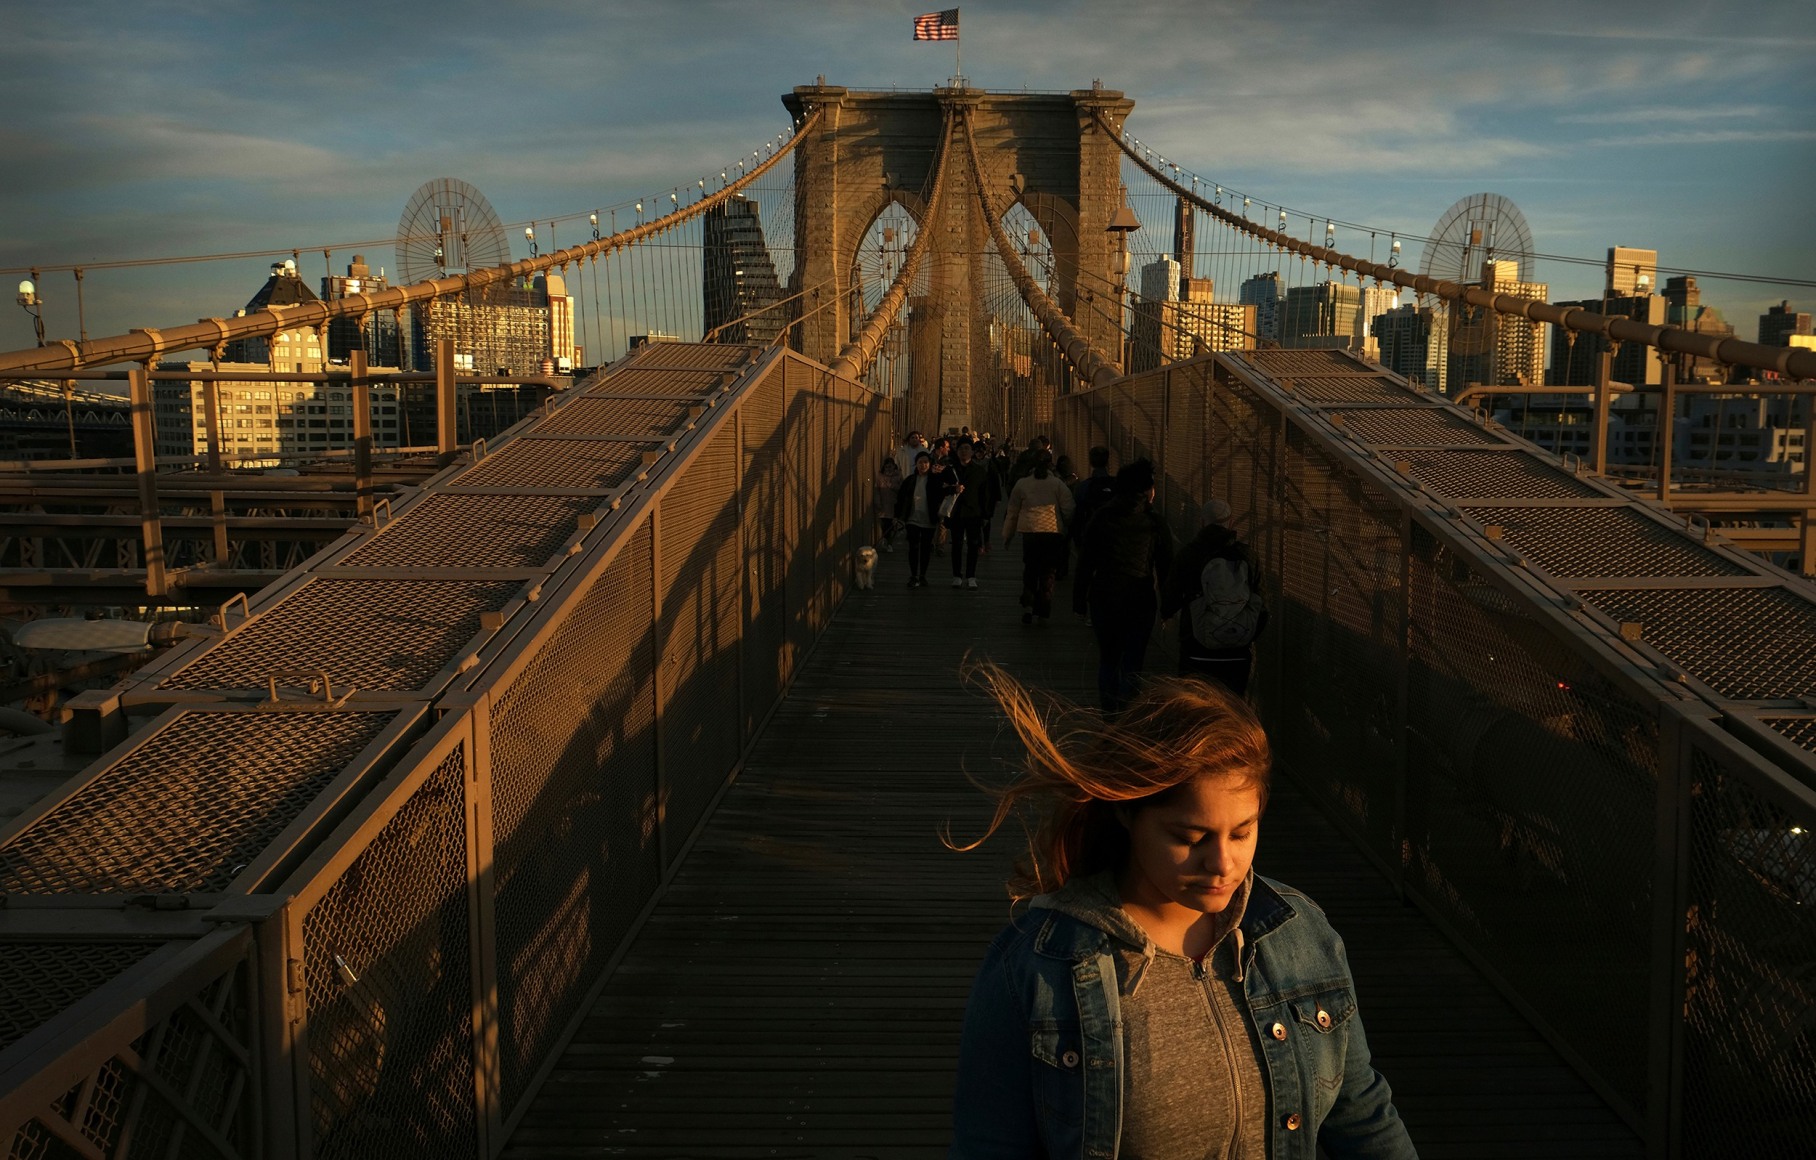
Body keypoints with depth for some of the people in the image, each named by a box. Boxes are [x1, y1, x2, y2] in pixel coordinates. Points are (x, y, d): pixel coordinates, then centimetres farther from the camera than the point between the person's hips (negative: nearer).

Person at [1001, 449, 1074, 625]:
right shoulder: (1058, 484, -2)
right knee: (1048, 574, 8)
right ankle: (1043, 614, 9)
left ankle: (1027, 605, -3)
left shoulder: (1022, 485, 4)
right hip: (1053, 535, -1)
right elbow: (1068, 511, -6)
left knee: (1030, 571, 15)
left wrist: (1007, 536, 19)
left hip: (1030, 534, 1)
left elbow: (1012, 513, 10)